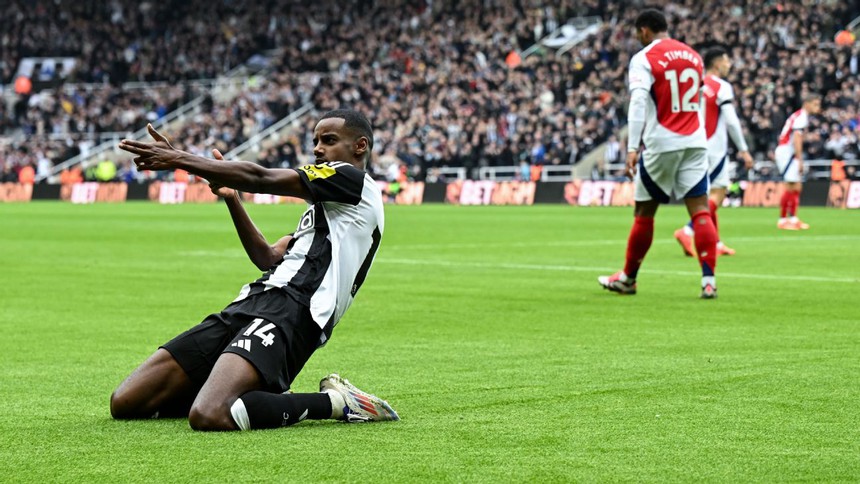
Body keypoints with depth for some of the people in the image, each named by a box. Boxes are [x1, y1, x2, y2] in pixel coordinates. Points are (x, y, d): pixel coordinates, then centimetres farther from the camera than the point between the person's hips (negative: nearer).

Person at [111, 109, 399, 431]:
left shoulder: (353, 181, 0)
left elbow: (259, 179, -5)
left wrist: (179, 159, -3)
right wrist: (231, 197, 17)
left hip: (288, 310, -10)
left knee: (208, 416, -35)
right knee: (125, 403, -1)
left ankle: (335, 403, -11)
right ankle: (266, 398, 10)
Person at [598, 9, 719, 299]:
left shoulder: (643, 59, -6)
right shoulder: (693, 56, 14)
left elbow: (638, 103, -18)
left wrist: (632, 148, -23)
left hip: (661, 144, -4)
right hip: (695, 142, 4)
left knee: (644, 213, 8)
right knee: (700, 210, -1)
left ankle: (628, 278, 20)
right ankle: (709, 280, -12)